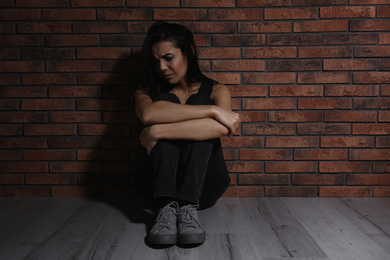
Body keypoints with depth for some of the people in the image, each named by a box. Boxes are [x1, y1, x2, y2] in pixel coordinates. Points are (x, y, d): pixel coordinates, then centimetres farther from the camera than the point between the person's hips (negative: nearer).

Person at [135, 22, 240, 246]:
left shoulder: (216, 90, 1)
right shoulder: (147, 91, 5)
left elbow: (221, 127, -25)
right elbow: (148, 114, -24)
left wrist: (158, 131, -29)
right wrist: (213, 110, -28)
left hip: (205, 184, 0)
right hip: (162, 184, 1)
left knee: (197, 102, -20)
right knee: (166, 100, -18)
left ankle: (189, 207, -33)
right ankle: (167, 206, -32)